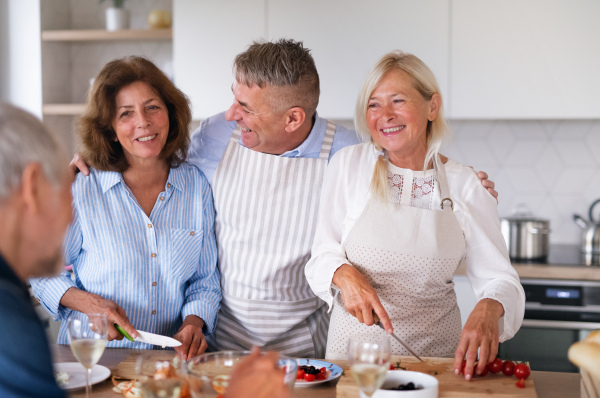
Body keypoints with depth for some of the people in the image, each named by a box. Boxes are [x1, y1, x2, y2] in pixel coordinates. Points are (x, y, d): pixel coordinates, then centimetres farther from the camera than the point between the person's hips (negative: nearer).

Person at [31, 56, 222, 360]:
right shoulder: (80, 189, -4)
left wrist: (193, 323, -7)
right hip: (91, 355, -2)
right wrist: (89, 303, -11)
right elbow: (43, 269, 6)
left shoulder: (198, 186, 4)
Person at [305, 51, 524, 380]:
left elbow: (498, 277, -2)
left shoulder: (465, 185, -2)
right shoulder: (348, 165, -2)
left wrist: (488, 309, -23)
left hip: (434, 349, 0)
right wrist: (344, 275, -19)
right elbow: (323, 255, 3)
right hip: (355, 344, 0)